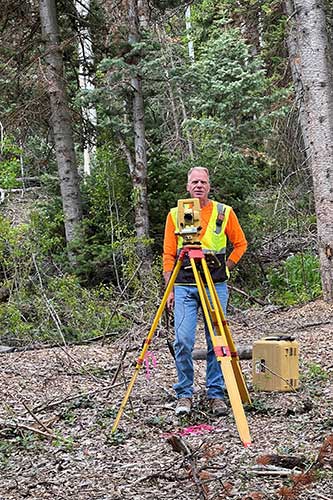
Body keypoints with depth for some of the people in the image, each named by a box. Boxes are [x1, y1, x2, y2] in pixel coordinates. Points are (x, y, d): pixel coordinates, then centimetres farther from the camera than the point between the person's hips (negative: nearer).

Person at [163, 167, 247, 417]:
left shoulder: (224, 212, 5)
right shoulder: (175, 215, 6)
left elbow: (240, 244, 16)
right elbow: (168, 255, 8)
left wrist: (226, 267, 5)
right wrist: (170, 288, 3)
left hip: (215, 286, 0)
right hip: (184, 287, 0)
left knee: (216, 342, 1)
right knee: (183, 341, -8)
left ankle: (216, 394, 12)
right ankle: (184, 394, 5)